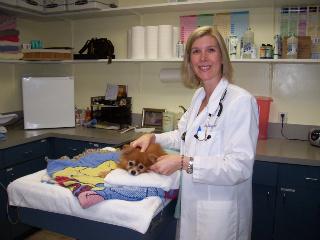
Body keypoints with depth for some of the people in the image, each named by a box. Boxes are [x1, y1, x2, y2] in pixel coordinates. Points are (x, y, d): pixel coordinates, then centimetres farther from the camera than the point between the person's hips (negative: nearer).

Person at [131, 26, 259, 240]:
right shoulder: (199, 96, 6)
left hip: (220, 211, -7)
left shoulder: (241, 100, -21)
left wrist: (184, 163, -27)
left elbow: (240, 166, -25)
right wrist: (153, 138, 3)